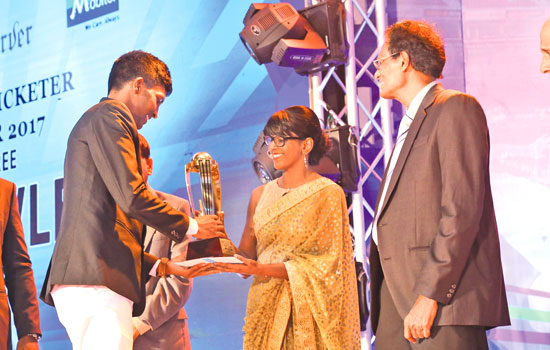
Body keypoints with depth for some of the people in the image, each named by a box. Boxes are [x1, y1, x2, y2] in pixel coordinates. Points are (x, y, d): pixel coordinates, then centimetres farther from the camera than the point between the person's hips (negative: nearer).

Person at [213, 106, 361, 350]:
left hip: (307, 313, -4)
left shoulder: (328, 194, -5)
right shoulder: (260, 195, 11)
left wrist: (263, 270, -18)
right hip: (265, 309, 4)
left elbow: (326, 265, -11)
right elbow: (247, 254, 12)